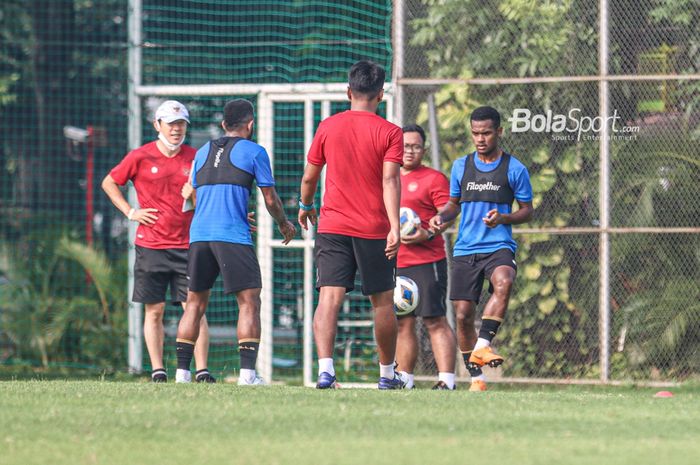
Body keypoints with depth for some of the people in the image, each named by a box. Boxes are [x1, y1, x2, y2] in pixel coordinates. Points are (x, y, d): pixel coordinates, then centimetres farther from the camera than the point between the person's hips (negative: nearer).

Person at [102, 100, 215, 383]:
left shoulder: (195, 158, 6)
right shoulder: (141, 157, 1)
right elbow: (109, 183, 12)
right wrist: (130, 212, 2)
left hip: (187, 245, 1)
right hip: (150, 246, -1)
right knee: (154, 311, 2)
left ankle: (202, 370, -6)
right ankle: (157, 370, 7)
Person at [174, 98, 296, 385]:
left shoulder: (202, 153, 18)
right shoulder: (253, 152, 3)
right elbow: (270, 199, 5)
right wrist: (284, 224, 25)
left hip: (199, 233, 5)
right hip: (233, 236, -5)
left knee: (195, 303, 13)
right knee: (249, 302, -2)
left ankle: (182, 371, 10)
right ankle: (247, 372, -14)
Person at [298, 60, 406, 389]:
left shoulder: (328, 127, 4)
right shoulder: (389, 133, -3)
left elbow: (309, 177, 12)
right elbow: (389, 181, -14)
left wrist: (305, 207, 31)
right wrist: (394, 227, -18)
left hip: (332, 226, 1)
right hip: (374, 230, -1)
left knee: (329, 297, -7)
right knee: (382, 301, 12)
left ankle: (325, 368, -25)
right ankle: (387, 374, 22)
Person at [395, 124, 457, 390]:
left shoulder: (433, 179, -1)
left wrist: (429, 234, -23)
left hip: (427, 261, -7)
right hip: (396, 265, 7)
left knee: (435, 321, -11)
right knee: (403, 323, 10)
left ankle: (446, 380, -15)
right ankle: (404, 380, 16)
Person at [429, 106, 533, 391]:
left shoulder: (514, 169, 1)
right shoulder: (461, 167, 10)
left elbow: (527, 210, 5)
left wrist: (503, 218, -14)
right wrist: (442, 216, 0)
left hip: (499, 247, -3)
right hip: (465, 250, 3)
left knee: (503, 282, -36)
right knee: (463, 315, -1)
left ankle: (482, 346, -35)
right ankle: (476, 377, 10)